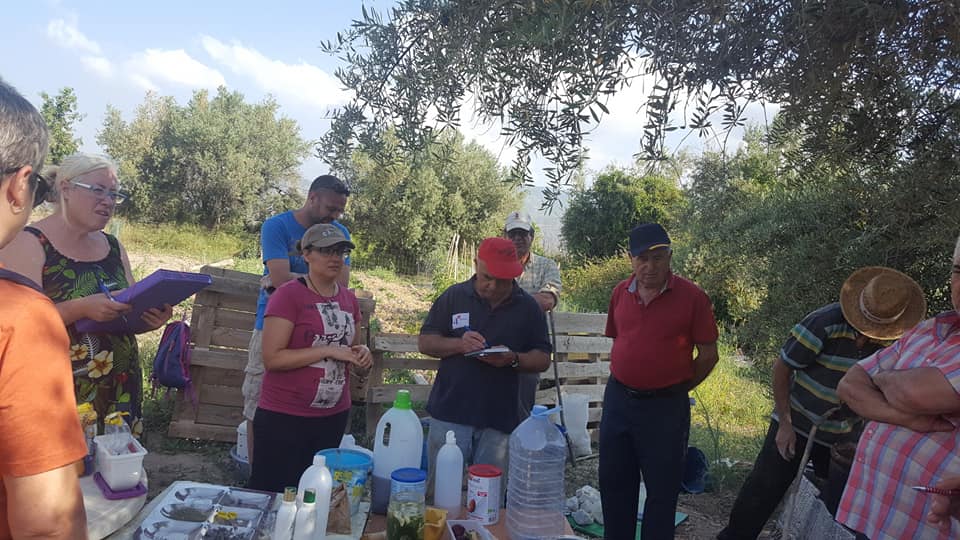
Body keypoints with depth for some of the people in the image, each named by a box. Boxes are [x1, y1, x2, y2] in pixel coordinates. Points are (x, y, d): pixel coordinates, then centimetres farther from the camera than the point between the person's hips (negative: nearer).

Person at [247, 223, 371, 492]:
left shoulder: (349, 299, 7)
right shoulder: (288, 295, -12)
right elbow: (272, 358, -19)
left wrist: (361, 353, 0)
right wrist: (328, 351, -22)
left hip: (335, 417, 6)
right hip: (285, 418, -6)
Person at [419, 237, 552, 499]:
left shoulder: (528, 307, 3)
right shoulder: (454, 296, 2)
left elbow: (543, 359, 5)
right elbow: (424, 342, 3)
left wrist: (513, 359, -16)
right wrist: (458, 344, -16)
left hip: (500, 418, 1)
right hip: (450, 414, 0)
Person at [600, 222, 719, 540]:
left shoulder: (692, 296, -12)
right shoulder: (621, 293, 2)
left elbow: (708, 354, -6)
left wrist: (678, 389, 3)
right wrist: (625, 383, 12)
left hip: (666, 406, -4)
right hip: (617, 399, 5)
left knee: (662, 490, 9)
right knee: (613, 483, 17)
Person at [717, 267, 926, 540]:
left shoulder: (896, 343, -10)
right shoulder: (825, 323, -24)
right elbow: (782, 368, -15)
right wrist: (785, 423, -13)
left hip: (842, 434, 4)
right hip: (796, 424, -4)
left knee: (839, 501, 12)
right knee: (764, 490, 2)